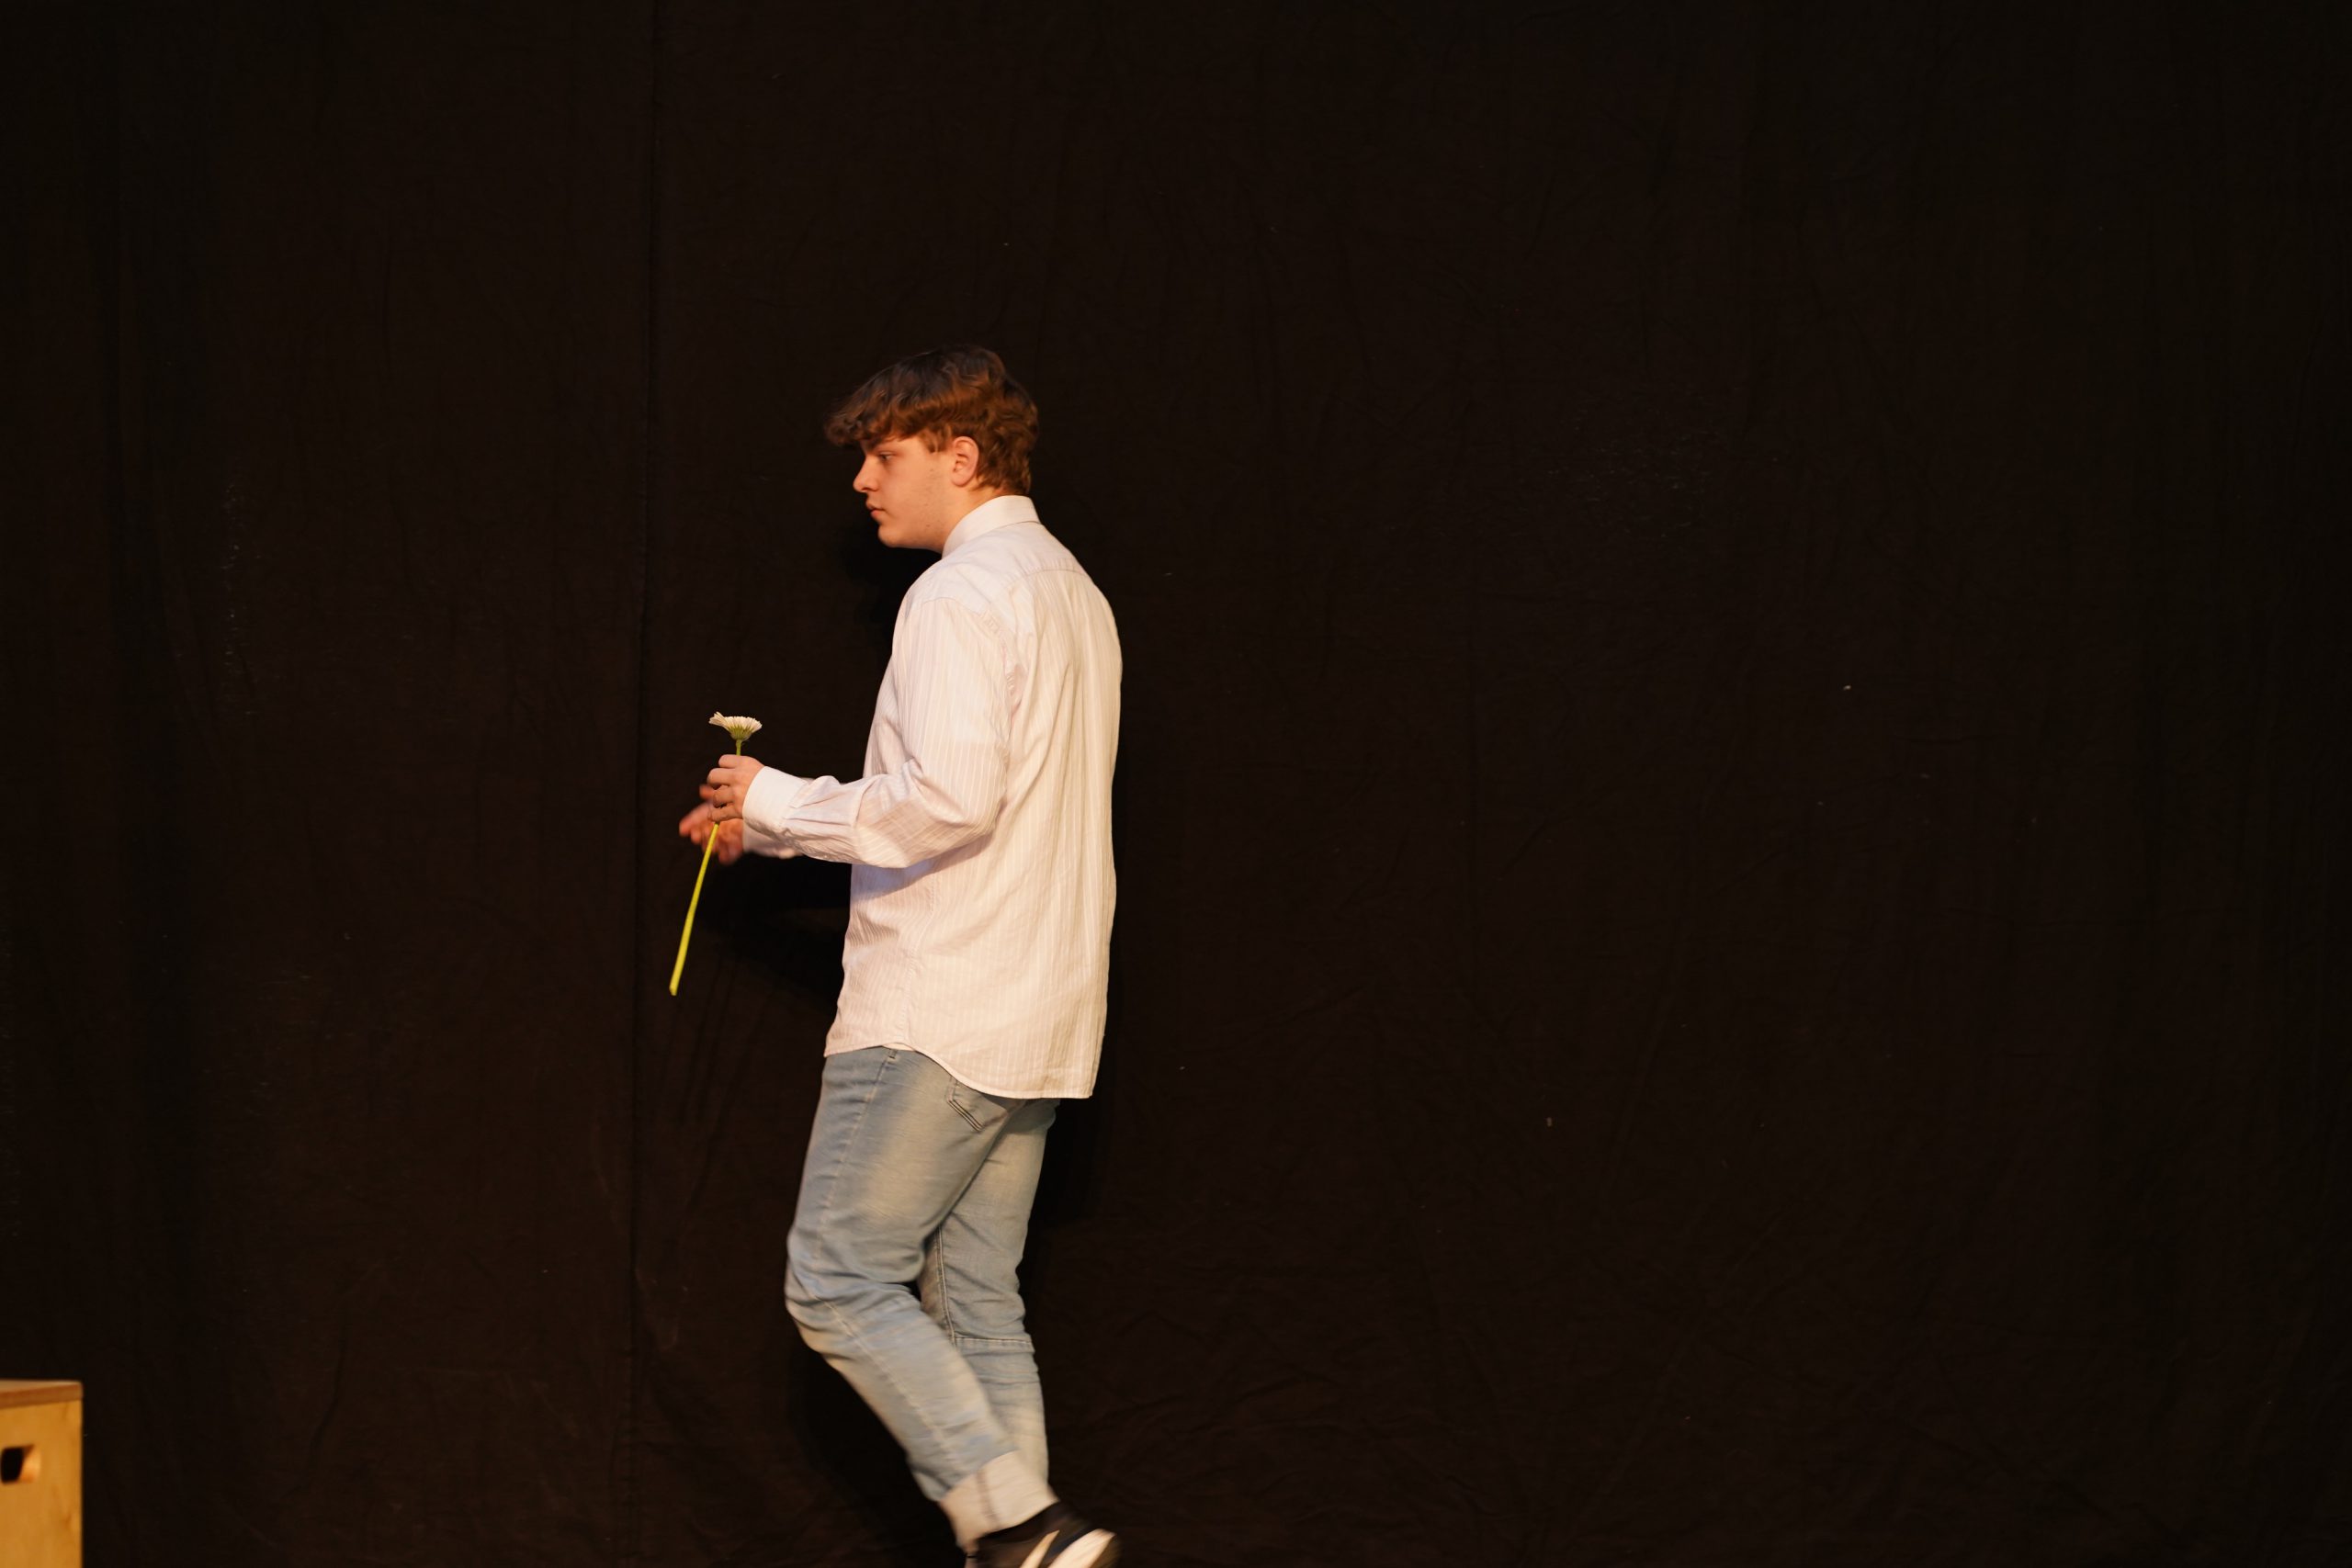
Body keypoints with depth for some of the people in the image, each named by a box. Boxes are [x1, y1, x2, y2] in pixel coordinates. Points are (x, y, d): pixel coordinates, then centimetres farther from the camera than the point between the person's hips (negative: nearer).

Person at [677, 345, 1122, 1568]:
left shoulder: (961, 595, -12)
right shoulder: (1069, 593, 18)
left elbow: (950, 799, -24)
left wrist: (780, 801, -10)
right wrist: (783, 825, 19)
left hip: (939, 1010, -9)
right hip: (1035, 1017, 9)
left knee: (839, 1283, -4)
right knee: (976, 1306, 10)